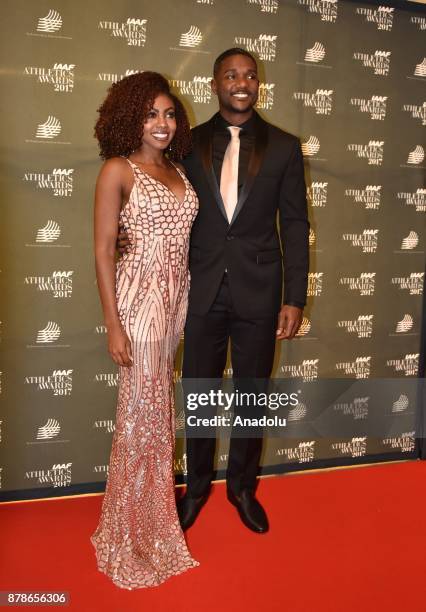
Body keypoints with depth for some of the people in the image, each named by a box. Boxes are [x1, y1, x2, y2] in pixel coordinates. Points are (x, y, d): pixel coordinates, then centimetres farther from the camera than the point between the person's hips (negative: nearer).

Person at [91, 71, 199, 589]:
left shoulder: (178, 170, 13)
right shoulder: (118, 169, -6)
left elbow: (183, 236, 13)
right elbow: (103, 251, -10)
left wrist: (186, 301, 9)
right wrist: (113, 324, -14)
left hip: (180, 295, 6)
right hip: (140, 296, -6)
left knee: (161, 409, 15)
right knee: (140, 412, 2)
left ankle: (157, 511, 33)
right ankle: (132, 534, 21)